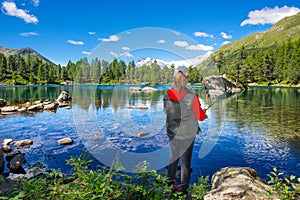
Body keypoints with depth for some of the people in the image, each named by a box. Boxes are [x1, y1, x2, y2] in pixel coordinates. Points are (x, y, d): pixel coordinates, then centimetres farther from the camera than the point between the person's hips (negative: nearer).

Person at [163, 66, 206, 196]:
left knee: (173, 159, 20)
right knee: (185, 163, 10)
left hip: (172, 133, 4)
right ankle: (183, 189, 21)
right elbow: (200, 117, -8)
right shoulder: (191, 97, -18)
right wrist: (204, 112, 15)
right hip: (188, 134, -3)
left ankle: (170, 185, 34)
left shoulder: (167, 96, -7)